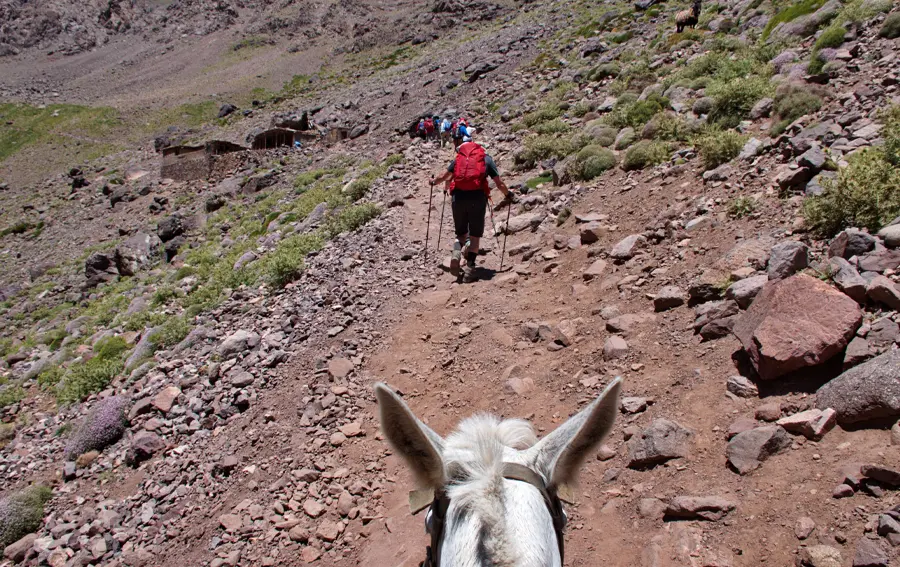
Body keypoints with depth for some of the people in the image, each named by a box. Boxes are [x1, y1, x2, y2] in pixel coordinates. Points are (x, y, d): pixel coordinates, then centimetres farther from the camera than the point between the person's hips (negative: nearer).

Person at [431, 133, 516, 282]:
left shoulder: (459, 158, 17)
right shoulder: (486, 158, 13)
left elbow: (444, 177, 20)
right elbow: (499, 183, 8)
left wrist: (434, 182, 41)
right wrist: (509, 195, 25)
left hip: (458, 197, 2)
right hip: (477, 198, -2)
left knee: (461, 232, 18)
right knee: (475, 234, 9)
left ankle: (457, 252, -12)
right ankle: (469, 267, 1)